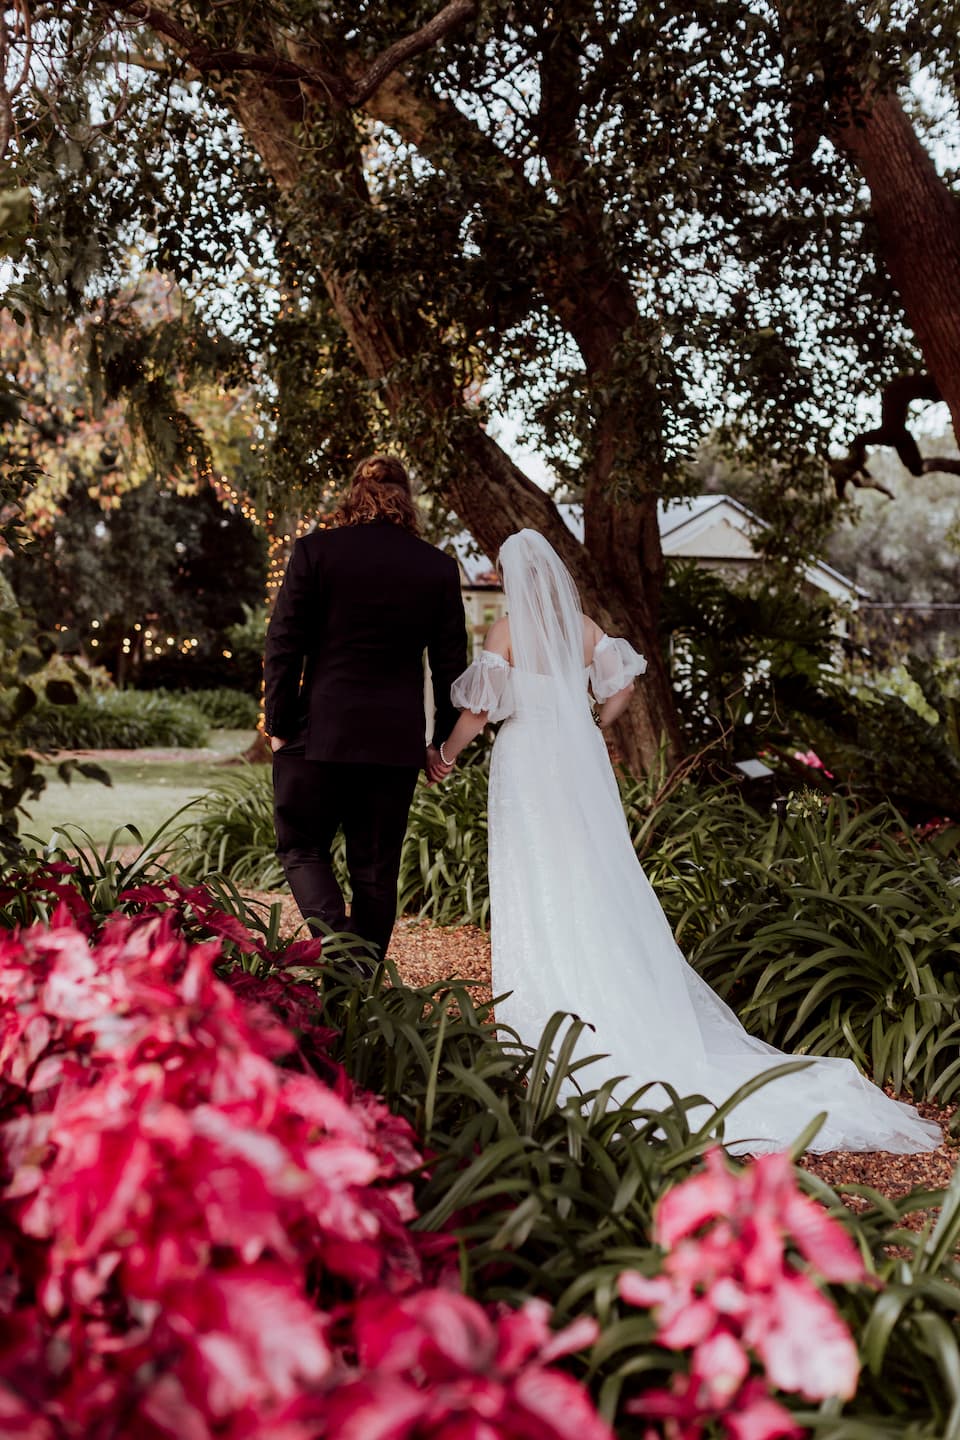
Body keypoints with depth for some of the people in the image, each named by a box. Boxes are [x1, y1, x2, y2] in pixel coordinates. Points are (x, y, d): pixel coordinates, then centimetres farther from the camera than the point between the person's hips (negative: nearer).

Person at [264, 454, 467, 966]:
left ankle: (333, 936, -10)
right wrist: (443, 740, 15)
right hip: (397, 739, 2)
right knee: (376, 867, 11)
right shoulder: (439, 567, 4)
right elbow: (450, 662, 7)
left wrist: (278, 724, 3)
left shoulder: (315, 550, -3)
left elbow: (283, 644, -4)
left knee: (301, 845, 13)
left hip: (321, 731, -2)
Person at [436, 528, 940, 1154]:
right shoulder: (584, 625, 6)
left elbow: (478, 708, -9)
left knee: (539, 896, 0)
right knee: (601, 892, 9)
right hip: (582, 763, 5)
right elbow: (621, 688, 10)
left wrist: (448, 751, 7)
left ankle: (545, 1025, 3)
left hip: (528, 765, -5)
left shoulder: (508, 630, -7)